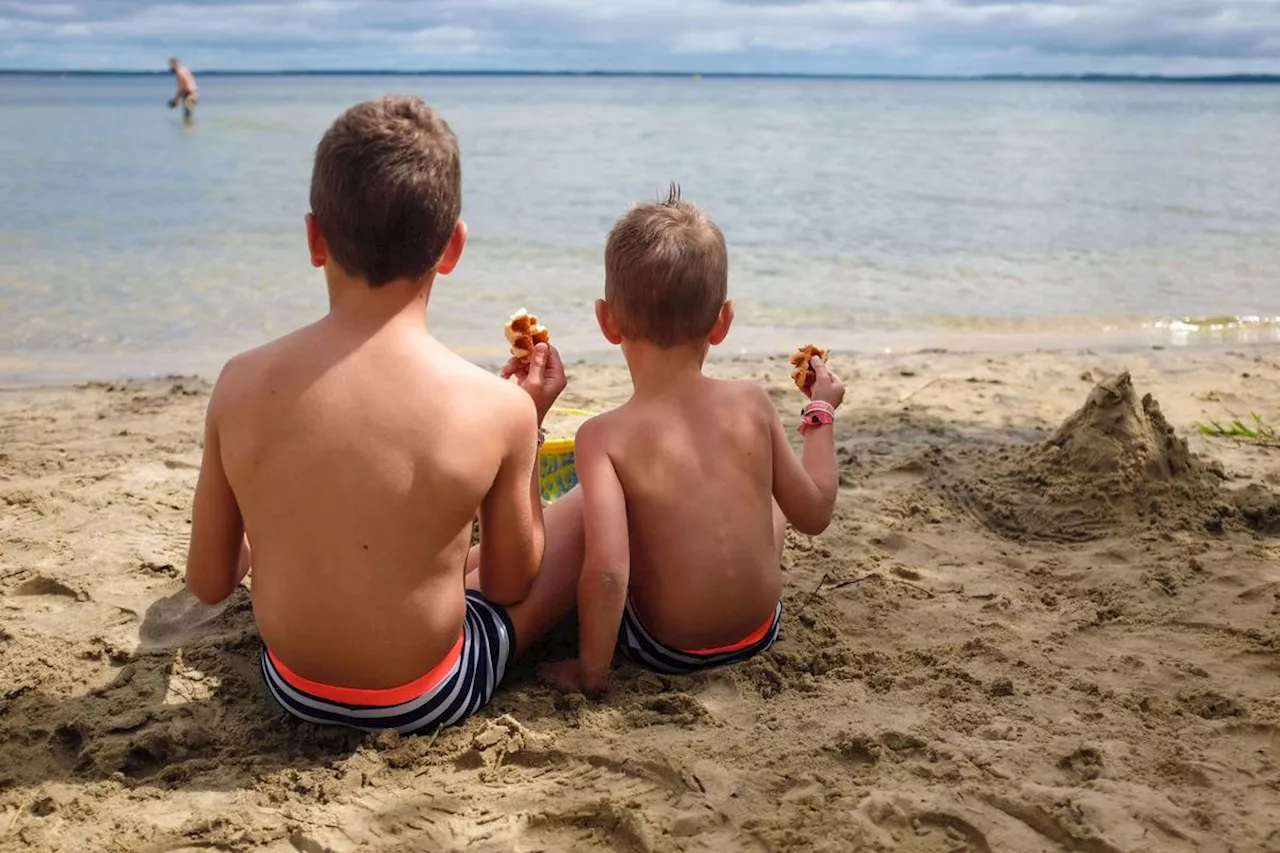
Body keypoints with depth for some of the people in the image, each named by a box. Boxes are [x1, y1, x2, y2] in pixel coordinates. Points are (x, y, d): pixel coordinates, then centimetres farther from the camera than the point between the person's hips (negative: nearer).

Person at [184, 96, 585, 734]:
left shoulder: (240, 383, -16)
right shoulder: (498, 407, -24)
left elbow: (209, 583, -4)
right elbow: (508, 587, -6)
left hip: (293, 687, 4)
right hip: (426, 700, -4)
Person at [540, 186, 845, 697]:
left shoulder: (603, 436, -21)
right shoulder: (753, 404, -11)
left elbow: (607, 570, -31)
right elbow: (815, 513, -1)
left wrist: (590, 673, -15)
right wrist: (822, 412, 13)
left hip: (665, 650, -3)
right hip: (761, 631, 4)